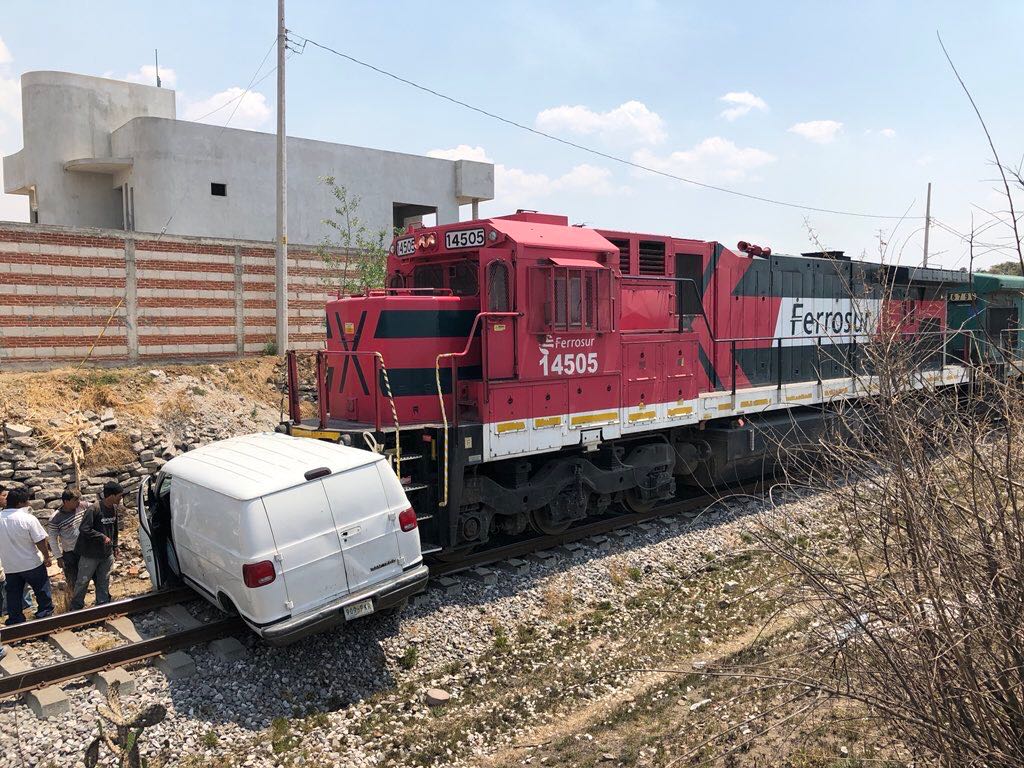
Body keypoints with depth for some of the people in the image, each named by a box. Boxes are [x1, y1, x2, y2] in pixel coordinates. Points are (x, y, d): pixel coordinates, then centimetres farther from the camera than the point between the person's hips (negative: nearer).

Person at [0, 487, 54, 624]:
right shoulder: (28, 518, -19)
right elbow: (41, 541, -17)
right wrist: (47, 557, -2)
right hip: (32, 565, -4)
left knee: (13, 597, 13)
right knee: (42, 592, 12)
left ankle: (15, 623, 18)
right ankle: (45, 616, 20)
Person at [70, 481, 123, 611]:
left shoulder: (114, 508, 1)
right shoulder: (94, 509, -22)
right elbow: (84, 529, -25)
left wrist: (114, 547, 16)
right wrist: (103, 537, -21)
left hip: (107, 554, 6)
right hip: (90, 555, -6)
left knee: (104, 583, 15)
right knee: (82, 582, 10)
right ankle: (76, 607, 26)